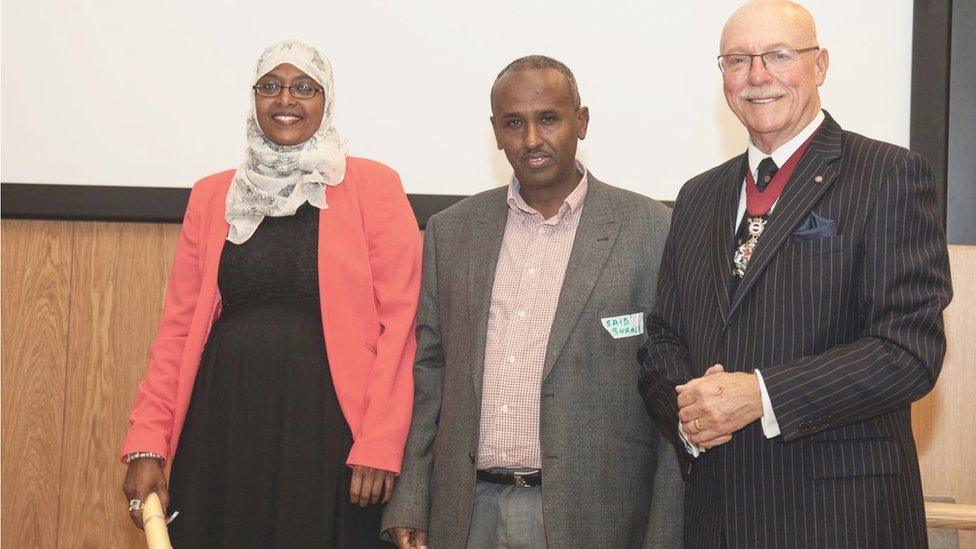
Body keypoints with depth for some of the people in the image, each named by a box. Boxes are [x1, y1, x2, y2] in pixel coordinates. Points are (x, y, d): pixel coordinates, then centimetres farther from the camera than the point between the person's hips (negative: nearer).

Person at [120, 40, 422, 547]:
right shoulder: (212, 196, 10)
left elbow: (398, 324, -5)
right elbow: (177, 328, 8)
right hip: (222, 428, 3)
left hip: (327, 427, -3)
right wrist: (146, 444, 0)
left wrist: (380, 445, -13)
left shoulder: (372, 187, 1)